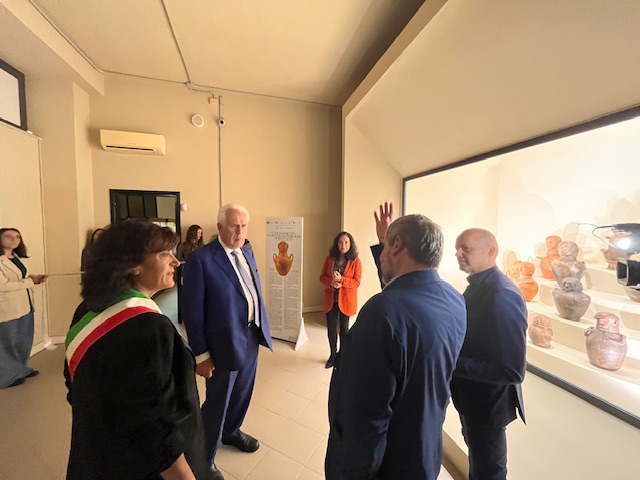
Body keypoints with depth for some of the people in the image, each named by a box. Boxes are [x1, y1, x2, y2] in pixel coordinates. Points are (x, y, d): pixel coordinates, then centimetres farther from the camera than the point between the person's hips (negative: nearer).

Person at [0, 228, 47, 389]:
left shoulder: (15, 257, 11)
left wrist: (33, 277, 1)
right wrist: (31, 282, -15)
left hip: (24, 306, 8)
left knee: (25, 341, 18)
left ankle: (21, 369, 33)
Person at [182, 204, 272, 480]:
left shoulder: (247, 253, 4)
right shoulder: (200, 259, -18)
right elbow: (192, 312, -15)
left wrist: (262, 328, 11)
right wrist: (201, 355, -13)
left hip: (252, 336, 7)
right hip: (226, 342, -7)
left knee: (242, 393, 26)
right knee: (217, 403, 14)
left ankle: (231, 432, 54)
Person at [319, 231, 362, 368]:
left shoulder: (355, 261, -9)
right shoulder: (329, 258, 0)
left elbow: (356, 282, -12)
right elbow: (322, 277, 1)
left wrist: (341, 279, -25)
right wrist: (331, 282, -20)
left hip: (346, 300, -2)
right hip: (331, 300, 2)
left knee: (344, 328, 13)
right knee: (331, 328, 10)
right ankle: (333, 355, 32)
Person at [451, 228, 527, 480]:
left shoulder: (502, 295, -29)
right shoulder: (477, 286, -1)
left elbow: (513, 370, -29)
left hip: (488, 401, -7)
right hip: (471, 394, 8)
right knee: (477, 459, 31)